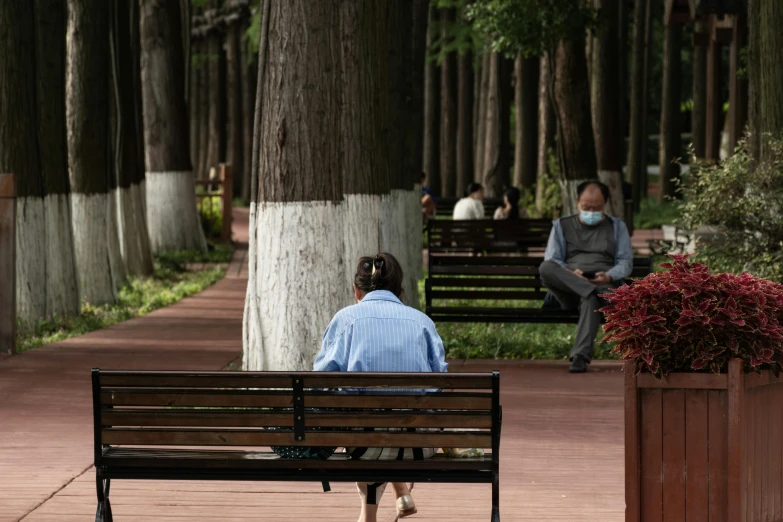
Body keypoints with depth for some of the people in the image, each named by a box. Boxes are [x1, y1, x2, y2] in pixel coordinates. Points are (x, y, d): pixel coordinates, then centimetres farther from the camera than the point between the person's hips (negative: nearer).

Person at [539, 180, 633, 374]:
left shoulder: (617, 227, 21)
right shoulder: (562, 226, 21)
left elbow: (625, 262, 10)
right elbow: (552, 261, 9)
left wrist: (609, 276, -14)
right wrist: (571, 274, -14)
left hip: (605, 286, -2)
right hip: (568, 291, 2)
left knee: (590, 299, -41)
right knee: (545, 268, -31)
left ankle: (580, 356, -51)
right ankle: (592, 290, -39)